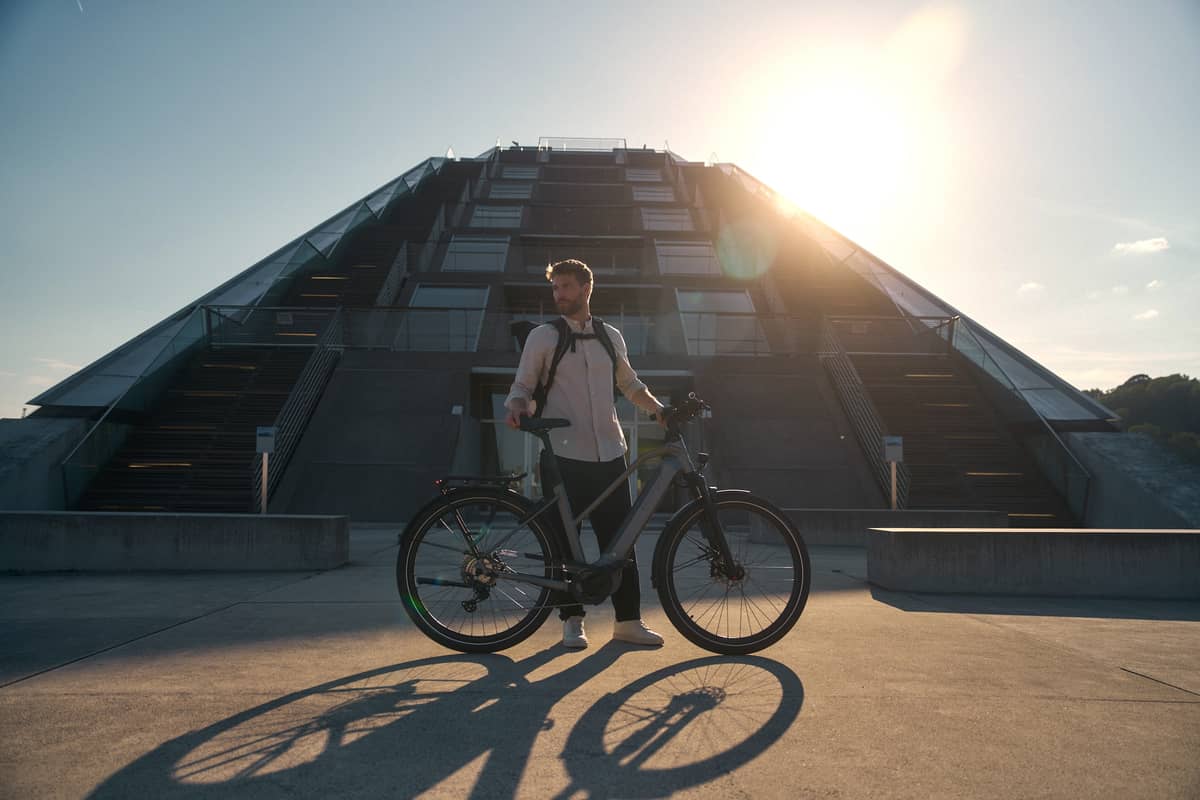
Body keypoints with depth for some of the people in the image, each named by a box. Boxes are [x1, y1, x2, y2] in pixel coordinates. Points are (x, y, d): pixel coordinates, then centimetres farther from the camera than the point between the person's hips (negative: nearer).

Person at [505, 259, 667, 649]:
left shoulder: (611, 337, 13)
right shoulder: (542, 336, 2)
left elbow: (630, 384, 24)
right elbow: (522, 386, 2)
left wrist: (661, 410, 10)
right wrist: (517, 408, -20)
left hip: (608, 454, 3)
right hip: (563, 455, -3)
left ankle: (628, 620, 15)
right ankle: (572, 620, 16)